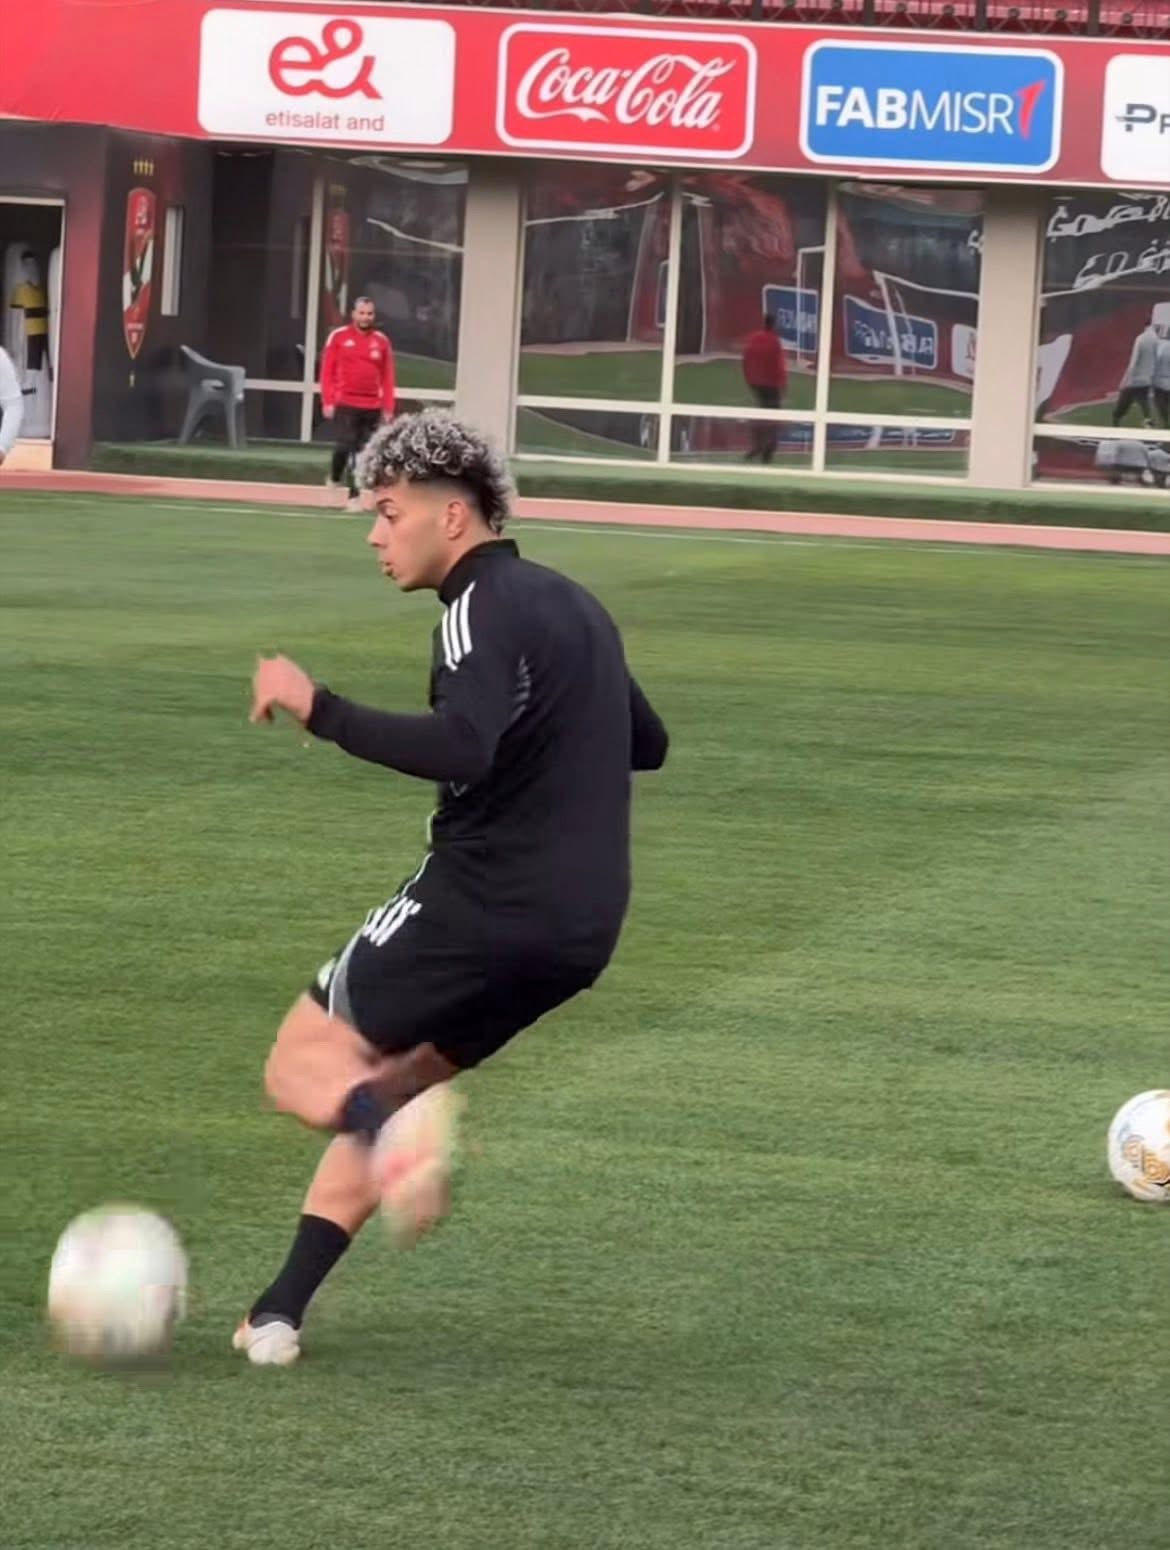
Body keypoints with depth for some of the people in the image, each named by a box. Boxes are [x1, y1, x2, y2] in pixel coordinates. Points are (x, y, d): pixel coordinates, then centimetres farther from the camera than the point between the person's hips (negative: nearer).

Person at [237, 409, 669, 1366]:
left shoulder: (486, 607, -11)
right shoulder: (573, 604, 18)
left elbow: (462, 751, -28)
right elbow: (647, 743, 31)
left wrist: (317, 709, -22)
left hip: (484, 902, -9)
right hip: (582, 928, 9)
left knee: (303, 1066, 0)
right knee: (377, 1085, 18)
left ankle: (397, 1128, -33)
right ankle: (280, 1314, 10)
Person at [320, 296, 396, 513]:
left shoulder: (381, 341, 8)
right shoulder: (338, 337, 3)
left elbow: (388, 377, 8)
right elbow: (327, 371, 2)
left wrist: (388, 408, 3)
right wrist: (328, 402, -6)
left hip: (372, 407, 2)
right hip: (345, 404, -2)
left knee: (364, 453, 0)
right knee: (344, 446, -10)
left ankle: (354, 496, 4)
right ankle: (334, 478, 15)